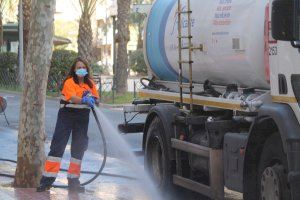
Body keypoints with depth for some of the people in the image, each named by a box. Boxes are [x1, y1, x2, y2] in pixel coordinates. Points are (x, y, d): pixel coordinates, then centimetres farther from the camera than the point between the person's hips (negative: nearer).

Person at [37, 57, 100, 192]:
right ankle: (47, 179, -7)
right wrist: (84, 100, -44)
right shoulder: (69, 82, -10)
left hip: (83, 118, 5)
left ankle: (73, 180, 17)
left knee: (79, 148, 8)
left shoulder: (90, 83, 8)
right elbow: (73, 98, -26)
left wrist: (92, 100, -17)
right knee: (58, 146, -8)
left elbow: (96, 98, 7)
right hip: (67, 116, -5)